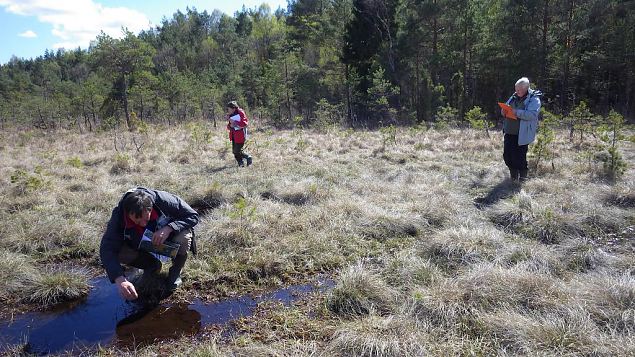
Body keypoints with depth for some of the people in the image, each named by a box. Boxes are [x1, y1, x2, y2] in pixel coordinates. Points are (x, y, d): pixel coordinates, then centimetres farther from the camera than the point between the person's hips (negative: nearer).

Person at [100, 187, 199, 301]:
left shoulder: (163, 200, -34)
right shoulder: (119, 214, -29)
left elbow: (193, 216, -23)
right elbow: (107, 249, -33)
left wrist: (169, 228, -40)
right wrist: (119, 279, -48)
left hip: (168, 238, -2)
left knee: (183, 239, -34)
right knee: (118, 252, -25)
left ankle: (175, 273, -3)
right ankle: (152, 266, 4)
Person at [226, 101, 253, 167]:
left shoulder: (241, 113, -10)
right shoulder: (230, 115, 10)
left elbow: (245, 123, -20)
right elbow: (228, 127, 14)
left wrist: (234, 122, -21)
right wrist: (230, 125, -11)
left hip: (240, 135, -8)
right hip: (234, 136, 8)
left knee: (238, 151, -9)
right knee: (234, 151, 7)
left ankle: (248, 157, 12)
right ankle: (241, 164, 19)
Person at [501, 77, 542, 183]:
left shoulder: (534, 99, -8)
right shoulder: (514, 97, 12)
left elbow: (532, 114, -21)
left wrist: (516, 112, -26)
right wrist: (504, 111, -2)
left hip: (522, 134, -7)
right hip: (509, 131, 7)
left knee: (519, 157, -3)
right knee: (507, 154, 9)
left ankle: (522, 177, 18)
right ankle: (513, 175, 28)